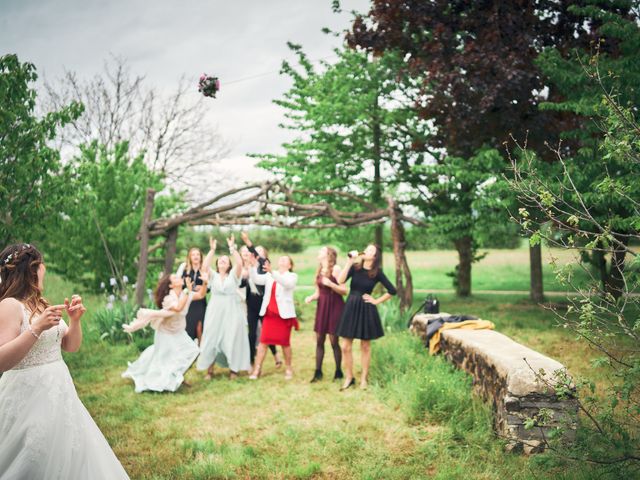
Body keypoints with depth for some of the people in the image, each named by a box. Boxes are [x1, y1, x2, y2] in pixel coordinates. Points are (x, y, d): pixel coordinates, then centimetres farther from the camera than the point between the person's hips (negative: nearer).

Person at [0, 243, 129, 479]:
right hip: (29, 397, -8)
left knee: (65, 458, 15)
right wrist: (37, 328, -30)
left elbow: (71, 346, 13)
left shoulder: (42, 304, 11)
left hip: (59, 393, 8)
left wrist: (75, 320, -5)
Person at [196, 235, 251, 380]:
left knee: (232, 339, 1)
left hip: (232, 311, -1)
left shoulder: (233, 275, 6)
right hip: (215, 311, 1)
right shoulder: (213, 275, 9)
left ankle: (233, 368, 12)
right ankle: (210, 369, 10)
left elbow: (239, 263, -12)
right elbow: (205, 266, -9)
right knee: (212, 338, 2)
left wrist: (232, 247, -15)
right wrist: (212, 250, -13)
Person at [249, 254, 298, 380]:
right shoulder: (269, 275, 10)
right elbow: (256, 279, -3)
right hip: (269, 313, 3)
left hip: (284, 313, -3)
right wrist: (254, 266, -19)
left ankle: (288, 368, 19)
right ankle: (257, 369, 3)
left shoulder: (292, 276, 0)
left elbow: (286, 283, -23)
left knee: (285, 342, 5)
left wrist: (272, 272, -37)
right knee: (263, 340, 0)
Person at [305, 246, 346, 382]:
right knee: (319, 340, 6)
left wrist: (330, 284, -24)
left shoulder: (335, 269, -8)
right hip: (321, 307, 6)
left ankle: (338, 371, 13)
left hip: (334, 307, -6)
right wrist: (310, 297, -5)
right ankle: (318, 372, 13)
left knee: (334, 341, -2)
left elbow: (344, 290, -12)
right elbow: (318, 292, 15)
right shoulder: (319, 271, 12)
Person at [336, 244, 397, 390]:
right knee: (346, 347, 2)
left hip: (366, 310, -2)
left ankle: (364, 378, 23)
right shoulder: (354, 268, -1)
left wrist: (376, 301, -1)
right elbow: (340, 280, -16)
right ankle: (349, 378, 18)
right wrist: (349, 262, -18)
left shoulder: (377, 273, -4)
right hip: (350, 308, 2)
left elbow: (392, 291, 1)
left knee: (365, 346, 9)